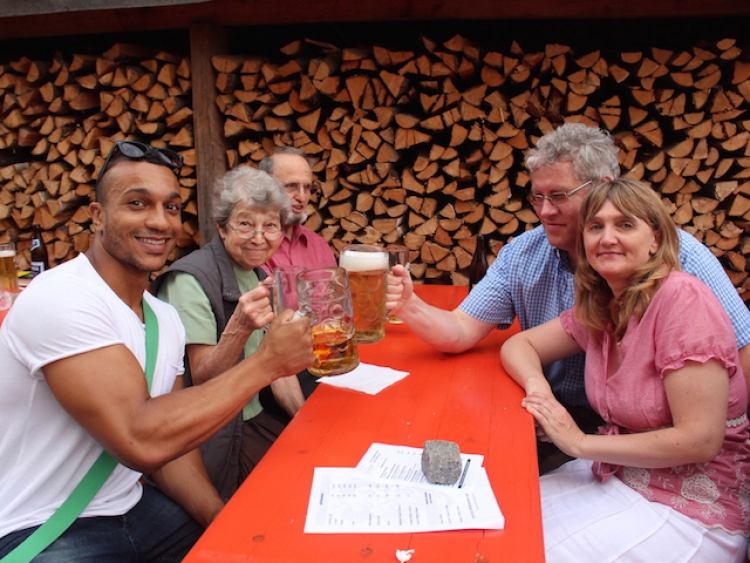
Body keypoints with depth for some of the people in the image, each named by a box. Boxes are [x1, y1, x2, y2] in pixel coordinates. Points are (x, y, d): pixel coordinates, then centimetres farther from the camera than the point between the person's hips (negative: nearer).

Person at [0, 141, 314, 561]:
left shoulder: (166, 318, 3)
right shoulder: (61, 300, -22)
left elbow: (167, 436, 5)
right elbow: (141, 442, -30)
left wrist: (225, 520, -9)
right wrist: (267, 362, -24)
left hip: (131, 508, 7)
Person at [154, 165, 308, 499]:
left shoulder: (259, 276, 7)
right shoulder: (191, 280, -17)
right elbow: (201, 381, -19)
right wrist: (239, 328, -37)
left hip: (252, 419, 7)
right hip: (214, 438, -7)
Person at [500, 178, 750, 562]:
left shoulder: (683, 298, -21)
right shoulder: (598, 307, 0)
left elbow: (699, 440, -23)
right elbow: (519, 344, 9)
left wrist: (581, 443, -16)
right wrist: (537, 385, -14)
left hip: (693, 510, -6)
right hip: (617, 477, 6)